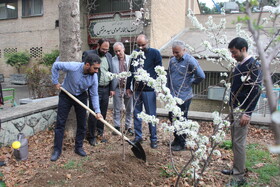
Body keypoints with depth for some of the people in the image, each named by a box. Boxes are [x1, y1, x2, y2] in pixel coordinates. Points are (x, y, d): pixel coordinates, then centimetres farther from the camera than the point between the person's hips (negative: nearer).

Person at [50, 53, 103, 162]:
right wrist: (55, 82, -14)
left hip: (81, 97, 3)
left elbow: (94, 95, -12)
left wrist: (97, 111, -21)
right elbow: (56, 65, -16)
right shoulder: (73, 67, -32)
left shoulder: (94, 77, -21)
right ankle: (57, 150, 12)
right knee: (60, 122, 0)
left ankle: (79, 147, 22)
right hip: (66, 95, -2)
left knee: (82, 123, 5)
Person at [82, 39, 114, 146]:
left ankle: (100, 133, 26)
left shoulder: (109, 56, 12)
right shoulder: (88, 54, -5)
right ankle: (91, 137, 12)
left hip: (106, 89, 5)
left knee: (103, 113, 11)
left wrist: (111, 89, 11)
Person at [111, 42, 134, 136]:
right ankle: (117, 126, 23)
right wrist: (111, 89, -12)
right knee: (117, 109, 9)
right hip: (117, 88, -1)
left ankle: (128, 126, 24)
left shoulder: (130, 59, 2)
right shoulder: (112, 60, -2)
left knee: (129, 109, 11)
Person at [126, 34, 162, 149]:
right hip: (137, 89, 5)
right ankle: (138, 136, 24)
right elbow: (131, 70, 15)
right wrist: (128, 86, 14)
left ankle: (153, 138, 14)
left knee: (151, 115, 2)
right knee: (136, 114, 11)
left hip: (149, 90, -4)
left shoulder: (155, 53, -3)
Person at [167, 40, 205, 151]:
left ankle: (181, 144, 20)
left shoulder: (190, 61, -14)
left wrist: (191, 83, -3)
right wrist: (168, 89, 16)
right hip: (172, 96, 7)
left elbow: (201, 76, -16)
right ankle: (176, 139, 34)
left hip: (183, 97, -7)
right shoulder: (172, 60, 7)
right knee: (172, 118, 15)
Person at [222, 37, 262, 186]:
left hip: (242, 111, -9)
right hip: (234, 108, 9)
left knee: (239, 142, -5)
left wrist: (247, 113, -21)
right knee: (235, 141, 15)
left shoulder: (253, 66, -14)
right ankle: (236, 168, 29)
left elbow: (256, 90, -19)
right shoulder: (240, 65, 13)